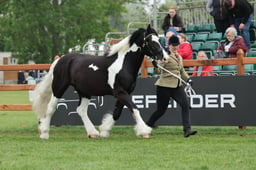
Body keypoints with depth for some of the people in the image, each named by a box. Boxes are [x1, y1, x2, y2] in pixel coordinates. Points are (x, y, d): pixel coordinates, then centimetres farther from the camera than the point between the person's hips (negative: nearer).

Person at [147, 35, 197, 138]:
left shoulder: (179, 57, 16)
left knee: (185, 105, -12)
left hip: (177, 86, 6)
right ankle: (148, 125, 26)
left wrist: (187, 79, 18)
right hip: (165, 86, -6)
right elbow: (159, 67, -21)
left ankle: (187, 129, -17)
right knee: (161, 110, 1)